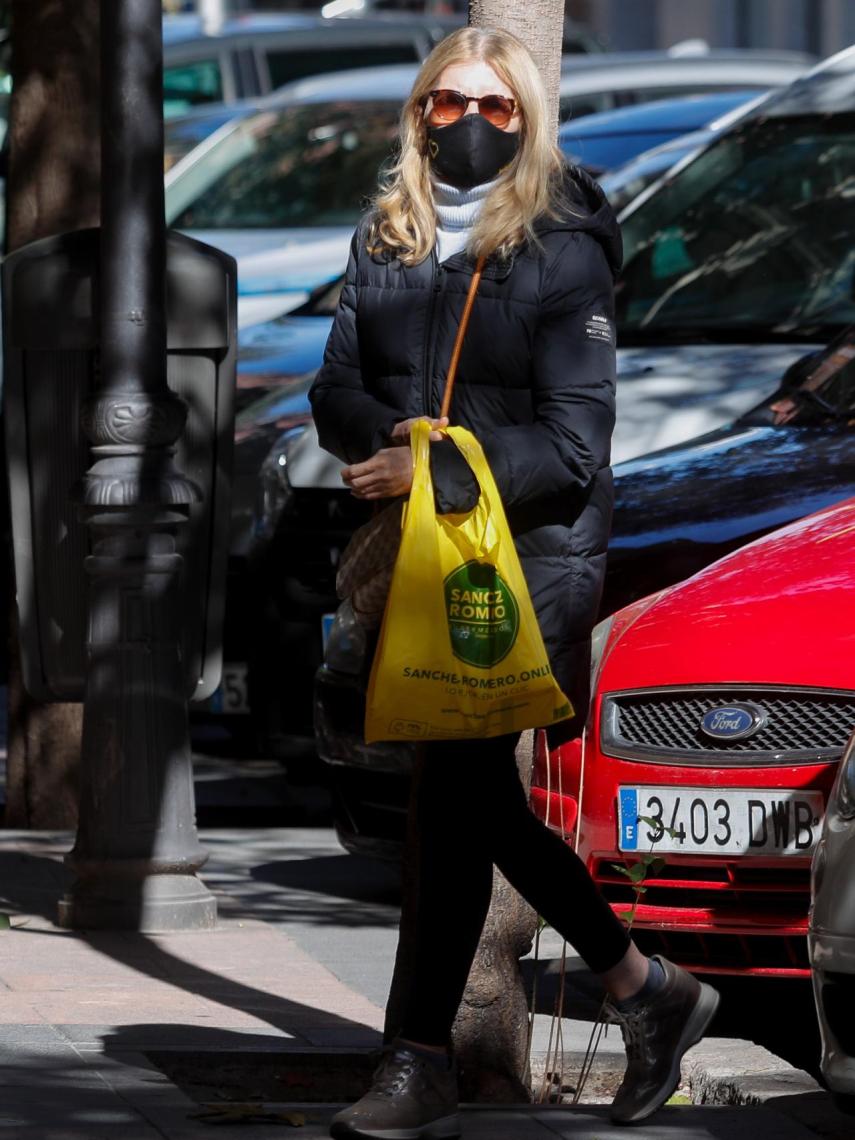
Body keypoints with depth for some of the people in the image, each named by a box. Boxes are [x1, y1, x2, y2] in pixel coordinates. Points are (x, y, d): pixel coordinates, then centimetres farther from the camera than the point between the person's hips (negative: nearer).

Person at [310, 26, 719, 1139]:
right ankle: (647, 990, 27)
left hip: (534, 551, -6)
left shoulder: (564, 251, -6)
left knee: (456, 787, -14)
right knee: (480, 799, 10)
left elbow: (572, 442, -11)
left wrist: (438, 474, -21)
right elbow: (336, 390, 9)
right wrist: (392, 436, -13)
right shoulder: (385, 241, 12)